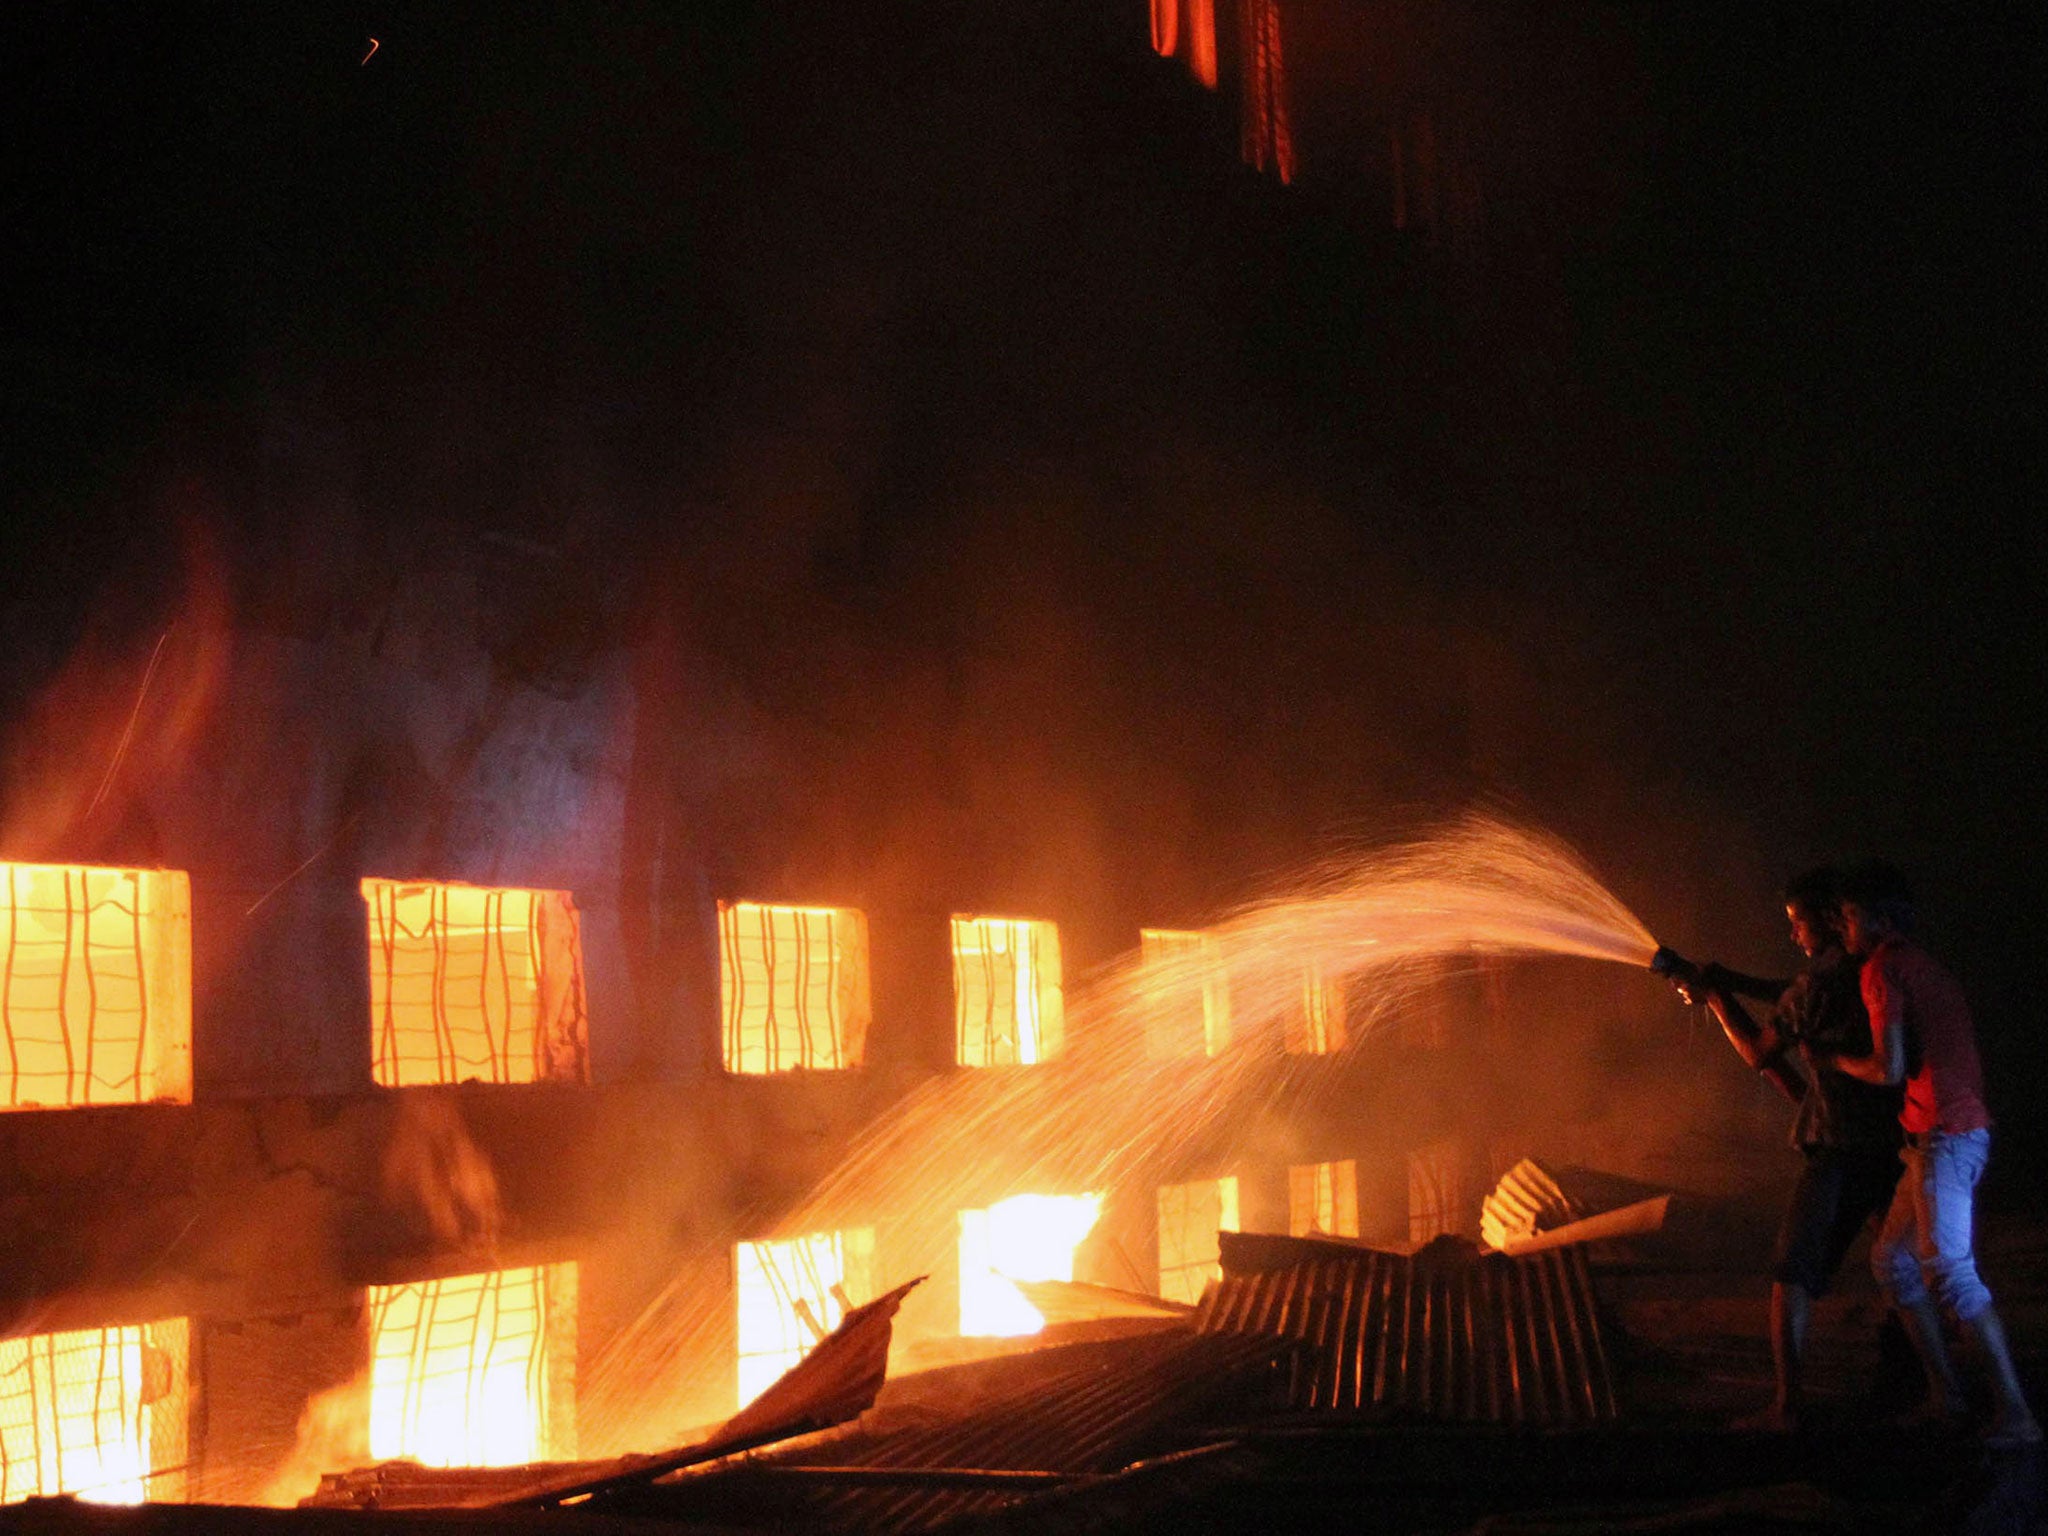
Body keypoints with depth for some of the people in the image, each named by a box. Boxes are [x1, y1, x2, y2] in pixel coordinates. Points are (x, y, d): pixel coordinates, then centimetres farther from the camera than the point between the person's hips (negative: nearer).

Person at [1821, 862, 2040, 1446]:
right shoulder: (1923, 966, 21)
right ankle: (1943, 1391, 15)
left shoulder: (1885, 967, -9)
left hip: (1945, 1135, -10)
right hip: (1950, 1135, 10)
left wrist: (1836, 1061, 3)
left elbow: (1889, 1068, -17)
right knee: (1892, 1257, 15)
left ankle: (2015, 1413, -13)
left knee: (1951, 1271, -12)